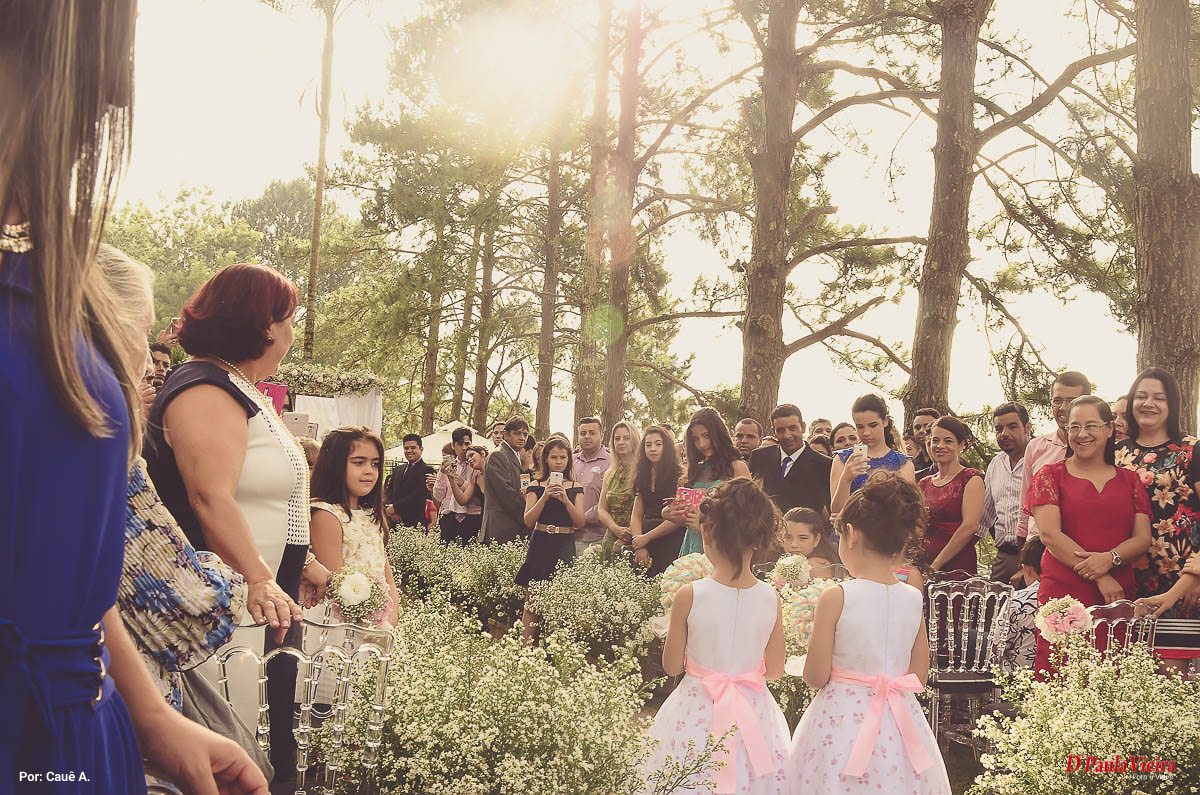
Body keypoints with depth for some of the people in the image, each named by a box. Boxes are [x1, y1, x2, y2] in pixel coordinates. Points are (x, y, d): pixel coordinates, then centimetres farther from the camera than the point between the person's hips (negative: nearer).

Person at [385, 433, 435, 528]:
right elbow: (388, 492, 12)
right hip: (394, 521, 5)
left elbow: (418, 495, -14)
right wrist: (388, 507, -9)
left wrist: (394, 507, -13)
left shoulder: (427, 470, -4)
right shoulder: (397, 469, 19)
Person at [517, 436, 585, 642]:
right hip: (541, 545, -1)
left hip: (565, 547, 1)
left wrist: (566, 499, -13)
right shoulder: (536, 486, 6)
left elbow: (580, 522, 1)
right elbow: (528, 521, -2)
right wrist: (545, 497, -14)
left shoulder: (575, 488, 10)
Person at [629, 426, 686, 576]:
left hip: (671, 545, -5)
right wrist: (639, 546, -4)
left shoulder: (679, 476, -3)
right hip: (646, 547, 5)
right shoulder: (643, 477, 16)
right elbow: (636, 515, 11)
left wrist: (646, 537, -6)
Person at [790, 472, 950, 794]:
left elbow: (815, 677, -11)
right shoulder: (913, 598, -2)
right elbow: (920, 677, 6)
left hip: (842, 720, -4)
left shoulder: (835, 598, -16)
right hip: (900, 726, 4)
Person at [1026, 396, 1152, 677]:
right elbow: (1050, 535, -4)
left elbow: (1143, 538, 9)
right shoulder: (1051, 475, 7)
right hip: (1063, 594, -3)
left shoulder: (1129, 480, 15)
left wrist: (1110, 558, -13)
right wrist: (1100, 578, -11)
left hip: (1120, 595, 3)